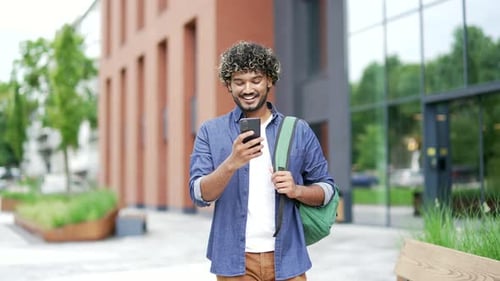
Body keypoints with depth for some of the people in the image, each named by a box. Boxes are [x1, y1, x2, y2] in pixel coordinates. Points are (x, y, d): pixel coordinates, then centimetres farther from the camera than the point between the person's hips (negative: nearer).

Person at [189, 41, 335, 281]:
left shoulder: (299, 131, 3)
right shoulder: (210, 132, 0)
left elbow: (326, 189, 7)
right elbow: (199, 195, -8)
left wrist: (297, 190, -13)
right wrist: (231, 163, -25)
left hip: (286, 259, 1)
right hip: (235, 261, -1)